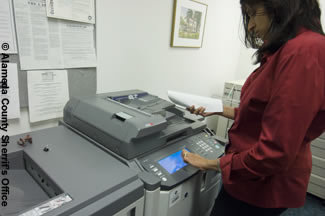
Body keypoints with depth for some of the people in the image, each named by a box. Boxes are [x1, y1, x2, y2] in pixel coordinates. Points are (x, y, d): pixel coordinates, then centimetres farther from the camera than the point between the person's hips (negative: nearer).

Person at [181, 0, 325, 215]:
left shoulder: (304, 51, -25)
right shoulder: (285, 50, 7)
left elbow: (276, 150, -27)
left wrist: (211, 164, -15)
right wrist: (220, 110, 7)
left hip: (264, 184, -8)